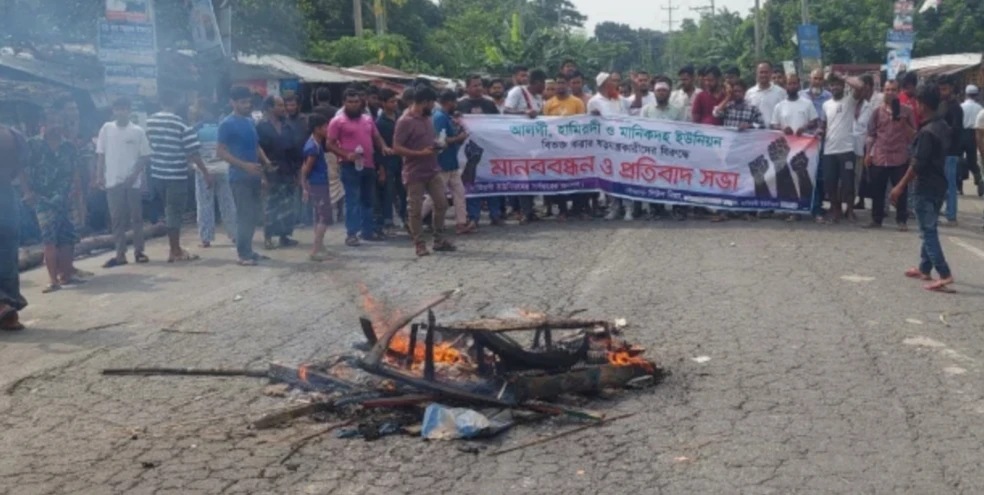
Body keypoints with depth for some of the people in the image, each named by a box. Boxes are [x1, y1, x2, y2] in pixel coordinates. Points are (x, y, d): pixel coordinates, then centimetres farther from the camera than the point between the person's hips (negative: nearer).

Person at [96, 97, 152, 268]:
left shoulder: (137, 131, -1)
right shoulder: (107, 128, 4)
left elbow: (145, 156, -1)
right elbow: (101, 154, 7)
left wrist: (134, 175, -11)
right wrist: (99, 175, 0)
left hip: (133, 181, -2)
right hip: (113, 181, 2)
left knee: (136, 217, 5)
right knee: (117, 219, 5)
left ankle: (138, 251, 14)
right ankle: (120, 254, 10)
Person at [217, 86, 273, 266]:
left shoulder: (250, 122, 14)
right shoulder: (227, 124, -9)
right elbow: (221, 152, -13)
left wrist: (265, 161, 5)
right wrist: (245, 165, -20)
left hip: (253, 176, 7)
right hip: (239, 176, -7)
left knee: (254, 214, 10)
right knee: (244, 215, -7)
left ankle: (247, 250, 20)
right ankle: (244, 254, 0)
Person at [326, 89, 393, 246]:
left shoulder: (368, 119, 14)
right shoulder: (338, 121, -4)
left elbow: (377, 137, 21)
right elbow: (329, 144, -8)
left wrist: (383, 147, -1)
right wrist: (346, 155, -21)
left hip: (368, 165, 6)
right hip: (350, 166, -6)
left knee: (367, 200, 14)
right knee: (352, 201, -6)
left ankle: (368, 231, 23)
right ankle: (351, 234, -3)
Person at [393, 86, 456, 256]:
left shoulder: (428, 118, 9)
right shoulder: (405, 121, -15)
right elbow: (396, 148, -17)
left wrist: (437, 146, 3)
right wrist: (420, 153, -22)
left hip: (433, 170, 8)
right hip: (415, 174, -8)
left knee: (441, 204, 8)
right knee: (415, 210, 0)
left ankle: (439, 240, 20)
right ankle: (419, 244, 10)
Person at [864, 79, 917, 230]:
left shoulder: (906, 111, 3)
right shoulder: (877, 111, 8)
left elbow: (913, 135, 4)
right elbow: (871, 134, 12)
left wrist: (904, 123, -12)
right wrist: (868, 153, 7)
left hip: (900, 157, -2)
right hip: (879, 157, 2)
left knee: (901, 191, 1)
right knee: (877, 191, 5)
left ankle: (901, 220, 8)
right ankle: (876, 219, 15)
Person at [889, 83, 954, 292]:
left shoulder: (927, 131, -21)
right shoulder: (943, 126, 7)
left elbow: (917, 164, -22)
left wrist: (900, 186, -16)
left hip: (926, 187, -9)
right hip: (938, 183, 9)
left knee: (928, 231, -6)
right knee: (929, 228, 18)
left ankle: (945, 275, -10)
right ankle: (924, 269, 27)